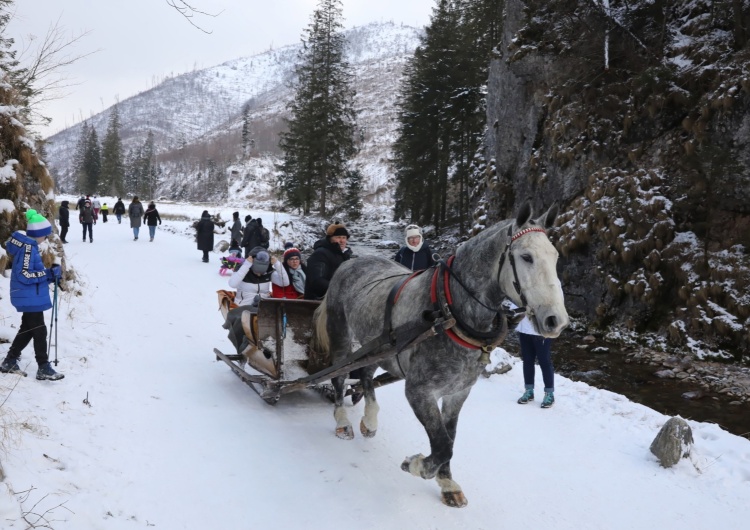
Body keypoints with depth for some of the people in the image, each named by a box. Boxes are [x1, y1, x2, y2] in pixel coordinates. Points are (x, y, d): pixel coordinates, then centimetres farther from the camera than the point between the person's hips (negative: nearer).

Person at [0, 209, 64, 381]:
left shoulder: (28, 245, 10)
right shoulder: (28, 248, -21)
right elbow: (24, 275, -24)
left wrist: (50, 274, 5)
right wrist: (49, 273, -21)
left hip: (29, 296, 10)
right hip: (30, 298, -10)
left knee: (27, 328, 19)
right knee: (39, 331, -3)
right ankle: (44, 368, 5)